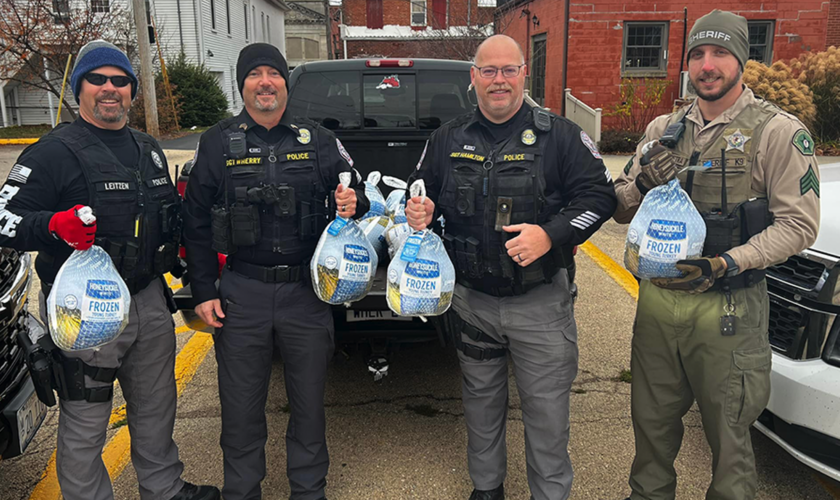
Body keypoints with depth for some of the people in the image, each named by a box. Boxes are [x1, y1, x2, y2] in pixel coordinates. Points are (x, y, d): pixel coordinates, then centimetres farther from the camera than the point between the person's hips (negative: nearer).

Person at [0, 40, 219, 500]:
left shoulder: (149, 150, 14)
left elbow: (171, 217, 24)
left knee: (157, 408, 21)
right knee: (84, 424, 4)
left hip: (149, 300, 7)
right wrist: (54, 224, -32)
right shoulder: (55, 152, -9)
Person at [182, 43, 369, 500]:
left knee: (309, 399, 13)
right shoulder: (218, 143, 3)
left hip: (307, 289, 1)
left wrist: (353, 204, -14)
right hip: (242, 291, 0)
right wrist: (203, 291, 0)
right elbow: (196, 222, 5)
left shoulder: (318, 141, 6)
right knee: (241, 404, 10)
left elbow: (355, 195, 12)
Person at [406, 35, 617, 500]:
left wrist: (551, 234, -21)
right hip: (471, 300, 3)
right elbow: (423, 192, 16)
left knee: (547, 410, 5)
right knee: (481, 401, 19)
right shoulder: (447, 139, 7)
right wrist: (419, 209, -8)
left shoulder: (560, 135, -3)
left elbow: (599, 195, -6)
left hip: (540, 303, -3)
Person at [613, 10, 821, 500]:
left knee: (728, 432, 10)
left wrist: (727, 264, -23)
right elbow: (621, 211, 8)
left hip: (727, 308, -4)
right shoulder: (664, 129, 8)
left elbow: (798, 224, -11)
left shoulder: (780, 132, -7)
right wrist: (641, 184, -14)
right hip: (657, 298, 5)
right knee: (653, 419, 19)